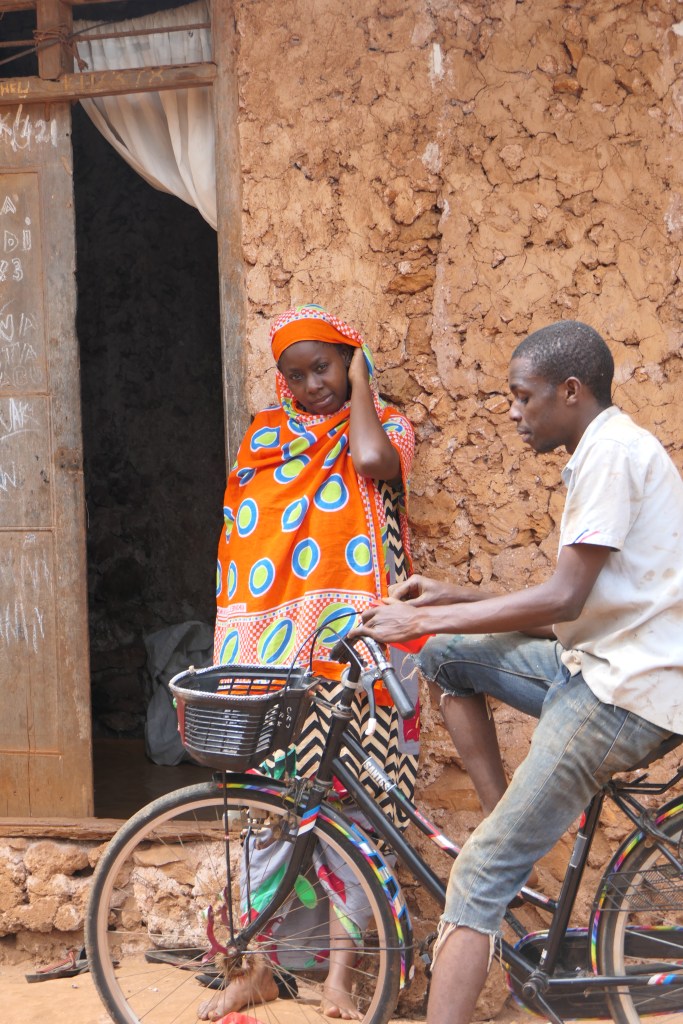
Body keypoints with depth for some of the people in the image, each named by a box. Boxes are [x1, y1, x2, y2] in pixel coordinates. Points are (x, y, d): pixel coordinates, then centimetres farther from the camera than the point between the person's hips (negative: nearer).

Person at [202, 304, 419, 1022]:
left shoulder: (383, 425, 8)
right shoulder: (265, 435, 15)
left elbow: (373, 460, -18)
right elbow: (239, 541, 16)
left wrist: (361, 384, -2)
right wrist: (233, 647, 10)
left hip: (351, 646, -2)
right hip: (272, 650, 3)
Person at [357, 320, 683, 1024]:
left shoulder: (611, 450, -14)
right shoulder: (607, 450, 18)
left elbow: (562, 599, -21)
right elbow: (578, 602, 20)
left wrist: (422, 619, -14)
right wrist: (453, 601, 13)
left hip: (624, 690, -10)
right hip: (600, 662, 10)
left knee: (484, 873, -13)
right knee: (447, 655, 10)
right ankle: (512, 823, 10)